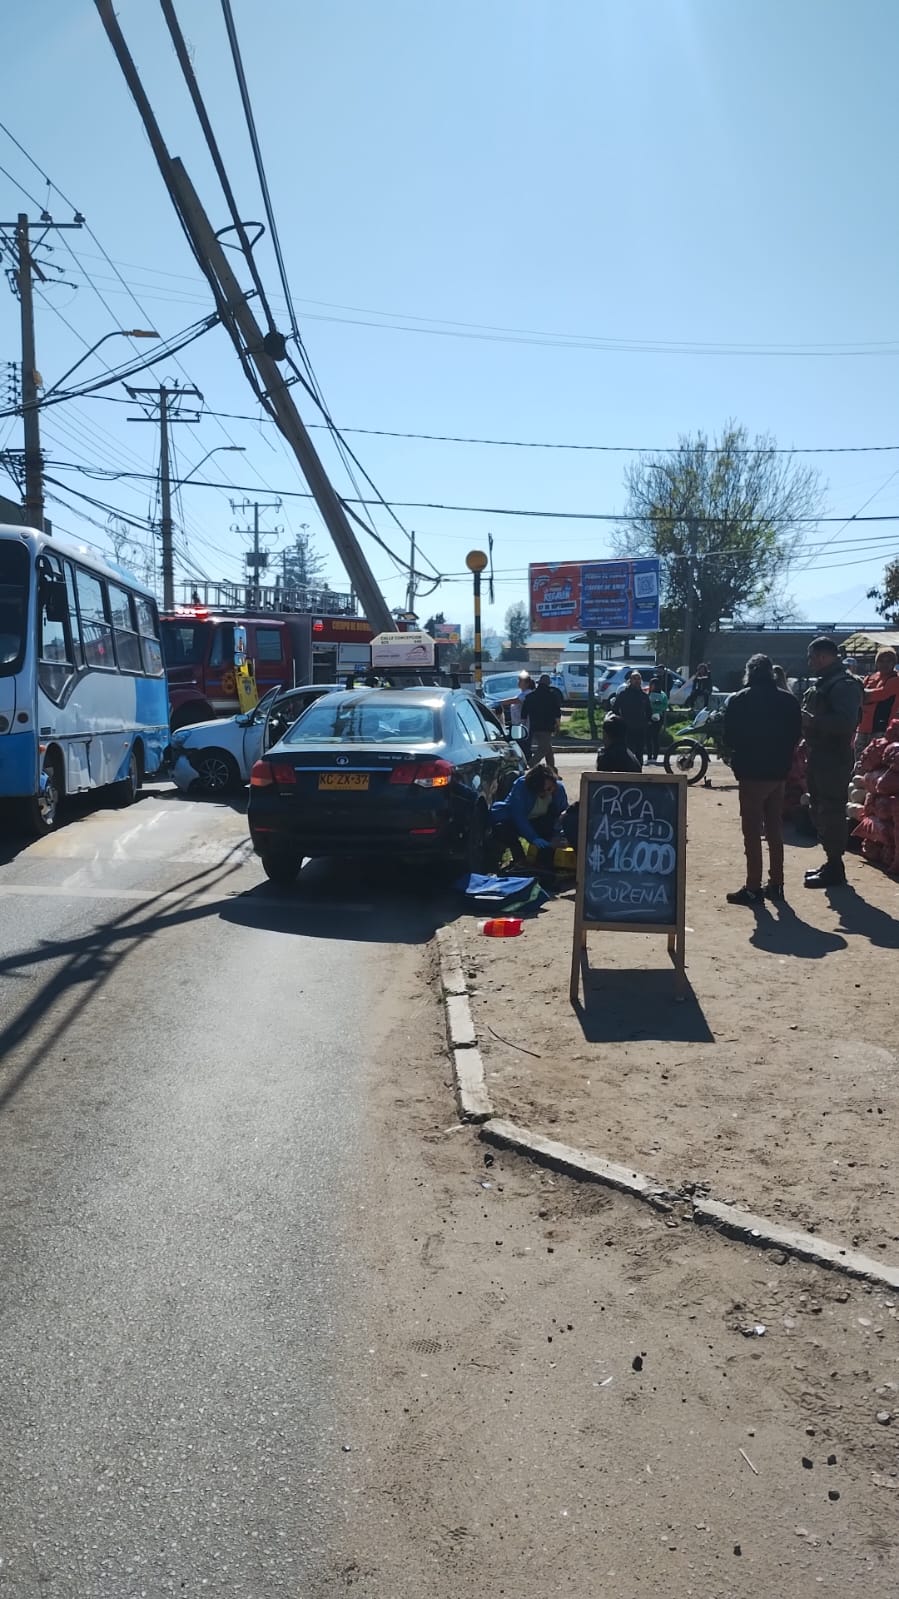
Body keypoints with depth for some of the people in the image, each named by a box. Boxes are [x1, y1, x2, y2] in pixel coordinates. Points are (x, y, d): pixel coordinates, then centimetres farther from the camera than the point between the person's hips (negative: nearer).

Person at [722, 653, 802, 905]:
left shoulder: (739, 701, -9)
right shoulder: (788, 700, 4)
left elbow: (729, 738, -6)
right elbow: (796, 735, 6)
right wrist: (782, 757, 15)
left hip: (752, 772, -5)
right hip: (779, 772, 5)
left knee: (752, 832, -2)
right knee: (775, 829, 13)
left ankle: (753, 887, -3)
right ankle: (776, 884, 18)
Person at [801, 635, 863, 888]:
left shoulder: (844, 685, -14)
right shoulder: (821, 683, 17)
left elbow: (846, 722, -26)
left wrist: (812, 721, -25)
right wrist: (806, 735, 10)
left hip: (834, 758, -10)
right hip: (818, 756, 10)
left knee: (831, 812, -7)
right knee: (820, 810, 15)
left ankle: (835, 867, -1)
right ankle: (831, 862, 25)